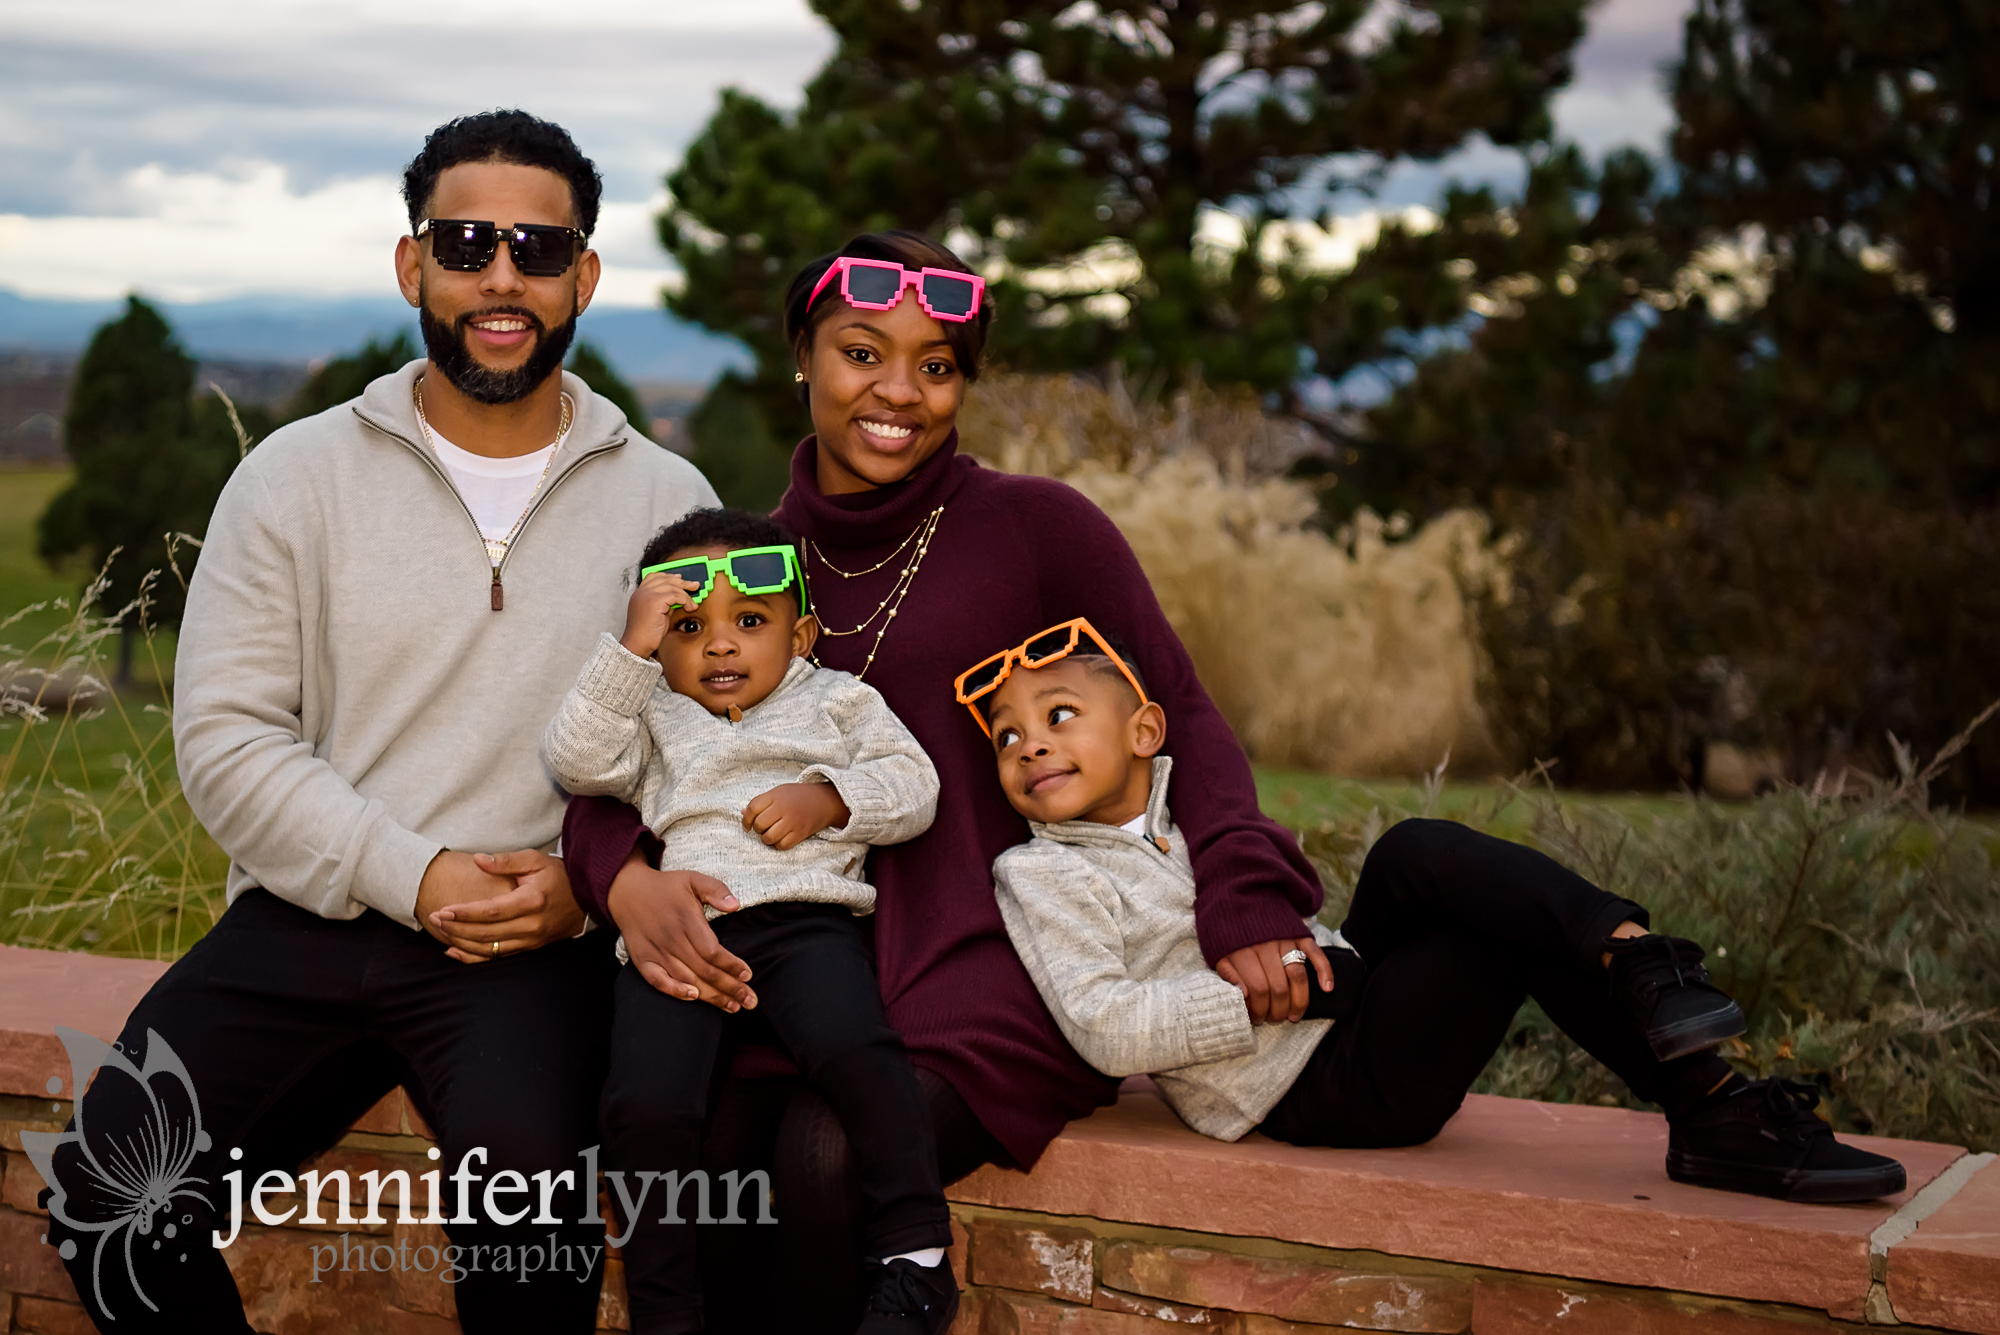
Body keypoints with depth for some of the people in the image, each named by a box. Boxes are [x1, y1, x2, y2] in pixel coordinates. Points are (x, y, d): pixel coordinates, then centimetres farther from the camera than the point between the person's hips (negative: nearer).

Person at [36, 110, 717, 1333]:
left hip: (540, 943, -1)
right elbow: (225, 737, 1)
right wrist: (408, 877, -10)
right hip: (305, 918, 2)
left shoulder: (666, 500, 8)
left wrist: (589, 880, -14)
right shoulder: (297, 476, 8)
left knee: (525, 1175, -32)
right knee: (103, 1192, -19)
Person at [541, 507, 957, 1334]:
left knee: (850, 1047, -33)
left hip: (801, 915, -1)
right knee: (646, 1104, -23)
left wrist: (829, 799, -3)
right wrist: (631, 647, 0)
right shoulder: (651, 716, 24)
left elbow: (913, 784, 14)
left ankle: (915, 1256, -21)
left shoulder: (833, 700, 24)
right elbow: (575, 761, 5)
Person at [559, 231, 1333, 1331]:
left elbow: (1181, 720, 3)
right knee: (683, 1154, -25)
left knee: (832, 1156, -29)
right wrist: (625, 878, -12)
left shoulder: (1038, 527, 1)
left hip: (994, 962, -3)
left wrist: (1244, 895, -15)